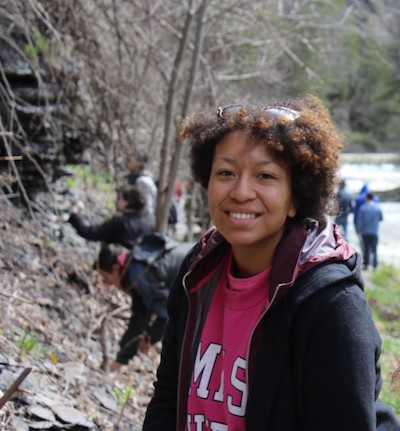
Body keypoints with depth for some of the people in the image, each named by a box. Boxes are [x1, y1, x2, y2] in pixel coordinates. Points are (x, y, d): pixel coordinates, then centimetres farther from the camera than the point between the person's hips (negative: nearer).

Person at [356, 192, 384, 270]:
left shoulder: (362, 207, -7)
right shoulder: (378, 207, -4)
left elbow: (359, 220, -5)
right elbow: (381, 218, 7)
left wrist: (359, 230, 9)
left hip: (365, 232, 0)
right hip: (375, 232, 0)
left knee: (366, 248, 10)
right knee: (374, 249, 3)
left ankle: (366, 264, 11)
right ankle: (375, 266, 0)